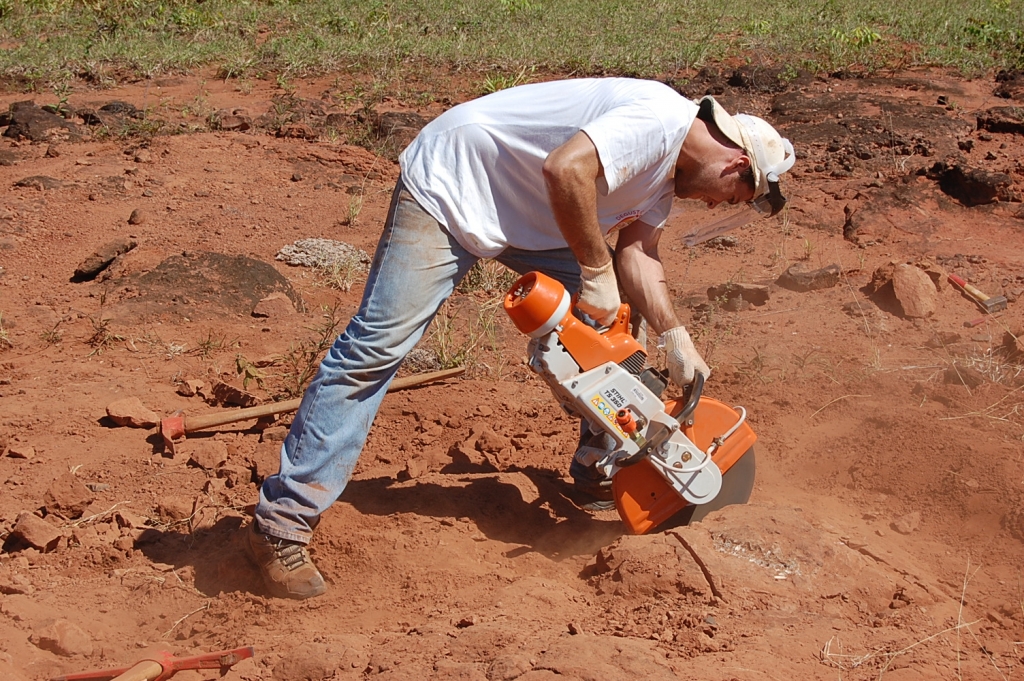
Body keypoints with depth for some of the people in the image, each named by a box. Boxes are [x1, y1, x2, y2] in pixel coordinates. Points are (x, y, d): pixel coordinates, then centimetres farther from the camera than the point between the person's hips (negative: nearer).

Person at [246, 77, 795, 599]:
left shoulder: (668, 167, 8)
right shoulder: (661, 120, -24)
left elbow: (636, 254, 7)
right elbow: (565, 169, -37)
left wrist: (677, 340, -2)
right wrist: (596, 271, -26)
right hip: (450, 182, -10)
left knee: (611, 314, 10)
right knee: (376, 344, -14)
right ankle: (281, 524, -14)